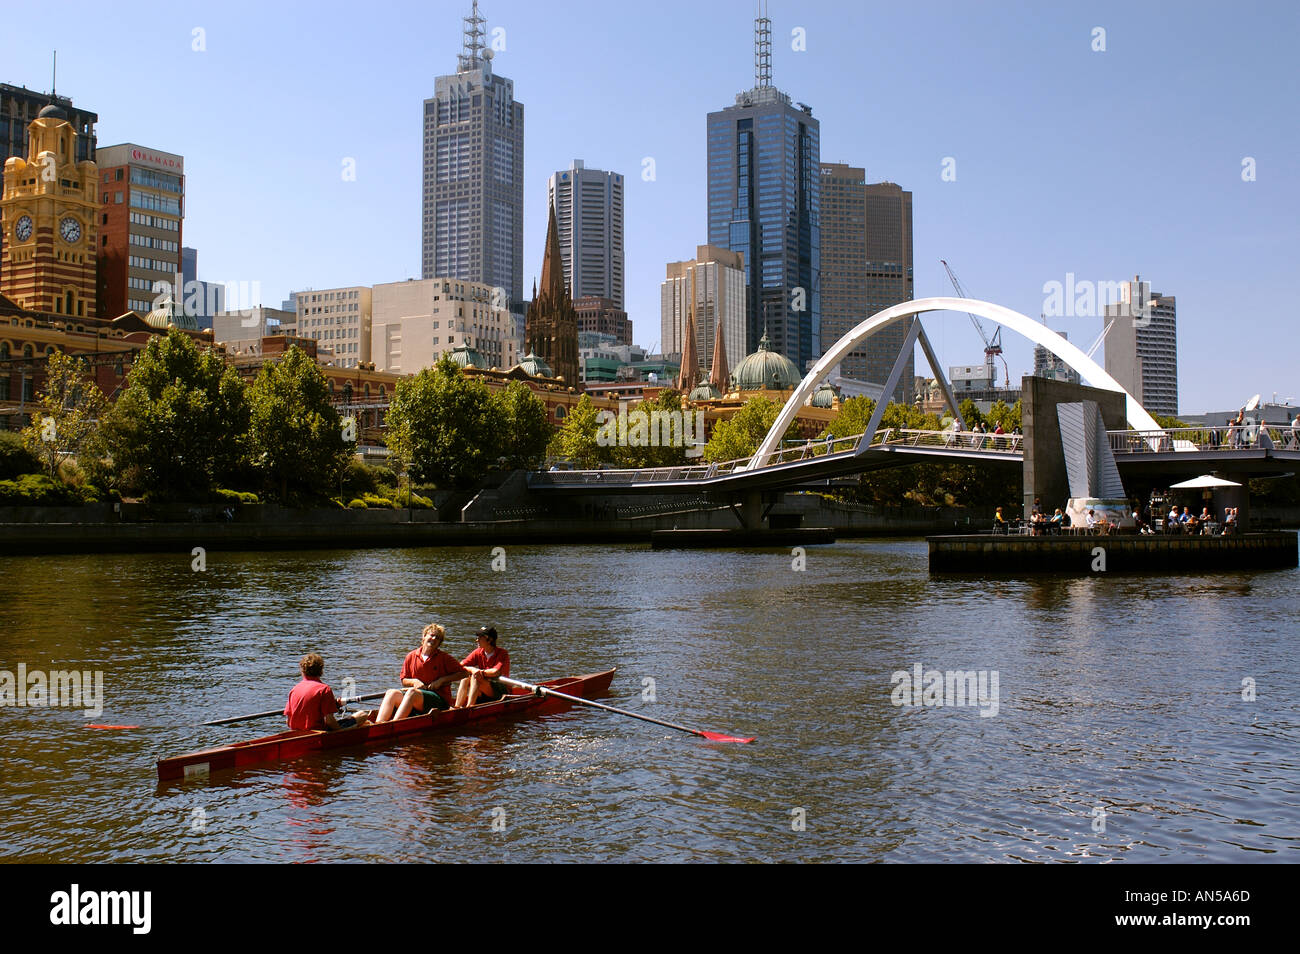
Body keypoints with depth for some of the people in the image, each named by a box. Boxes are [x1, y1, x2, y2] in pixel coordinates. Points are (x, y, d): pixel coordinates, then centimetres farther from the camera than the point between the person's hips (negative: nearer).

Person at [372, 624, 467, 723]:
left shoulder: (445, 658, 3)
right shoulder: (411, 656, 11)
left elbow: (463, 673, 2)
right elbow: (404, 680, 19)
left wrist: (441, 680, -7)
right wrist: (414, 681, -4)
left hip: (440, 700, -4)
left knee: (412, 692, -34)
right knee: (392, 693, -23)